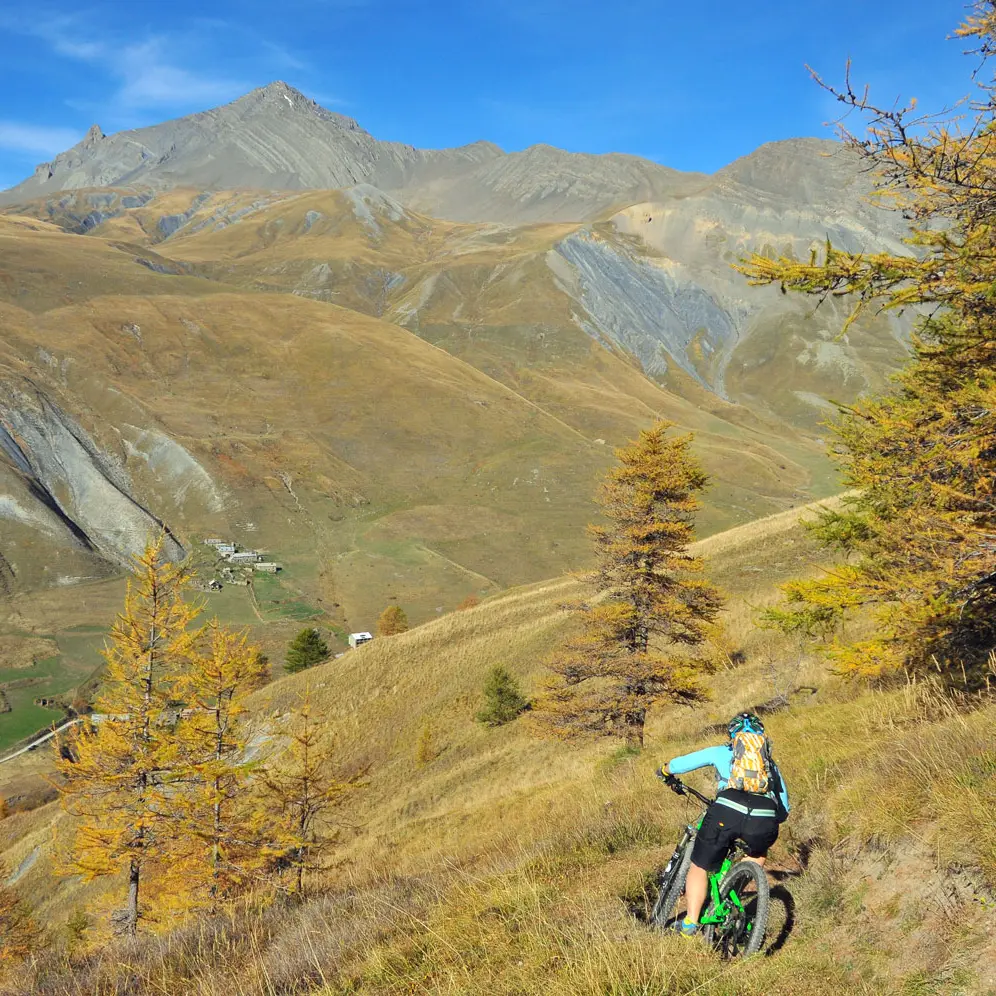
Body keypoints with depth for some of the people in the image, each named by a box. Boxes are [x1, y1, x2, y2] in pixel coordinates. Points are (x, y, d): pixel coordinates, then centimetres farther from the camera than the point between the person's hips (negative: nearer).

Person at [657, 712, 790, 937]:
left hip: (728, 811, -2)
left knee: (699, 867, 15)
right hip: (764, 818, 2)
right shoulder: (770, 762, 34)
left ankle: (690, 923, 5)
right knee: (758, 854, 35)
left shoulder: (722, 752, 26)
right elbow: (783, 810, 36)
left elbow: (678, 764, 24)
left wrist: (666, 773, 46)